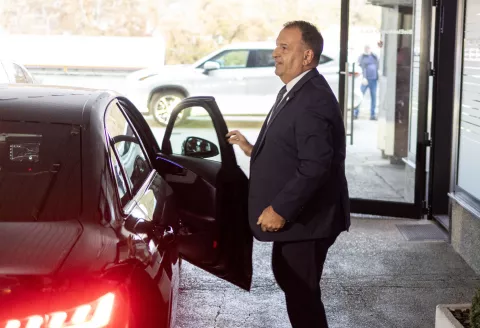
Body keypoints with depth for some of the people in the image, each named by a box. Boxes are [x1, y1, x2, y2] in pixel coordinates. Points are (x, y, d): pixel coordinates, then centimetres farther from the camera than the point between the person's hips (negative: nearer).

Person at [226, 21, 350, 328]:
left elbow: (316, 165, -28)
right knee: (288, 280, 24)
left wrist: (280, 209, -25)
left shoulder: (313, 98, -23)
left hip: (305, 218, -10)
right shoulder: (293, 91, 10)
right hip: (292, 214, 10)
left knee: (302, 292, 2)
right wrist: (254, 150, 8)